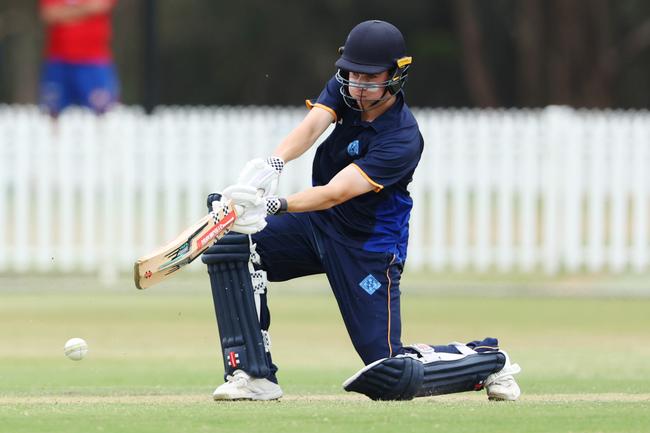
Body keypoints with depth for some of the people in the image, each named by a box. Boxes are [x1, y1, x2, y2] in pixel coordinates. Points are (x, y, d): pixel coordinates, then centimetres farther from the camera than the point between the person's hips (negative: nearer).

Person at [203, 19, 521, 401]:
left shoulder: (403, 140, -28)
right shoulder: (345, 90, -8)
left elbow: (336, 193, -37)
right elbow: (312, 126, -27)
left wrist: (273, 206, -51)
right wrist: (273, 164, -48)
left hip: (370, 248, -6)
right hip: (318, 224, 6)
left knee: (391, 377, -9)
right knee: (234, 245, -18)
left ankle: (488, 359, 19)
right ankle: (255, 375, -15)